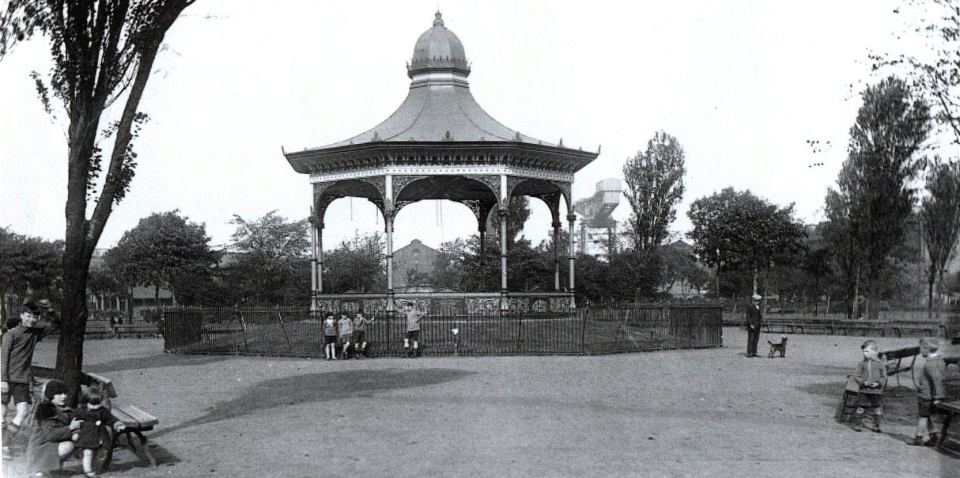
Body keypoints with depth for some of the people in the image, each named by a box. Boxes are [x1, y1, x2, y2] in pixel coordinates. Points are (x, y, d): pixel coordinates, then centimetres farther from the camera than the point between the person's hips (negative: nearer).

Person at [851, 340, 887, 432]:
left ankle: (876, 425, 20)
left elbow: (884, 377, 3)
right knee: (861, 407, 1)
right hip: (864, 390, 0)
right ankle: (857, 424, 11)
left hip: (876, 390, 0)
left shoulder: (880, 363, 0)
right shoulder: (862, 363, 2)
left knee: (877, 408, 8)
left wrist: (878, 383, -13)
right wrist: (863, 382, -15)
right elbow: (857, 376, 3)